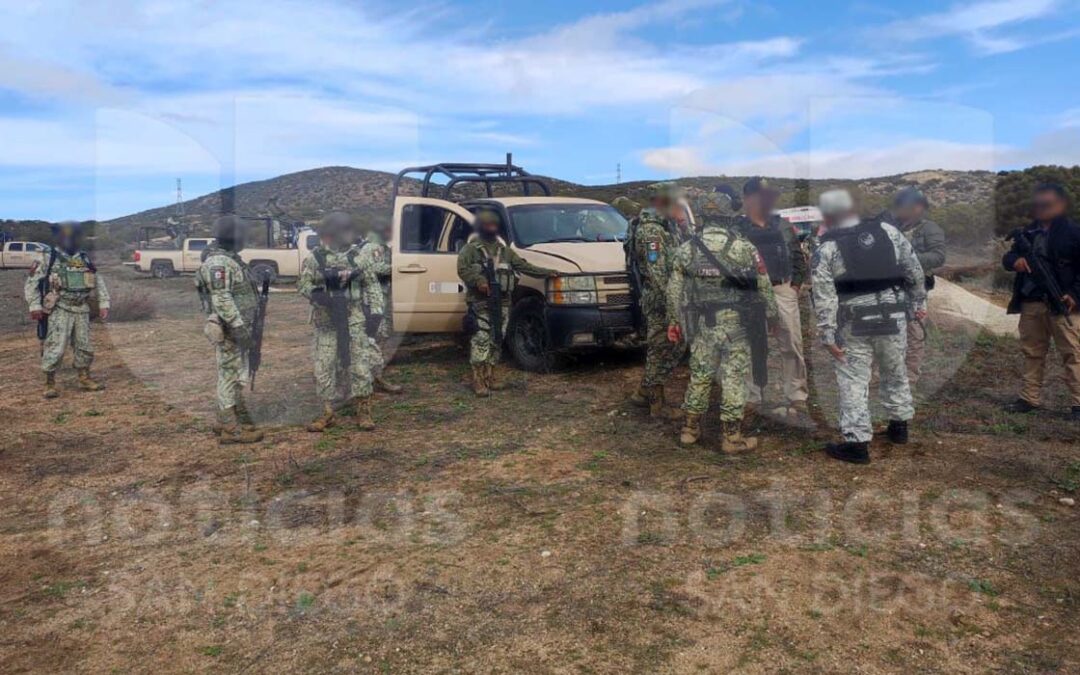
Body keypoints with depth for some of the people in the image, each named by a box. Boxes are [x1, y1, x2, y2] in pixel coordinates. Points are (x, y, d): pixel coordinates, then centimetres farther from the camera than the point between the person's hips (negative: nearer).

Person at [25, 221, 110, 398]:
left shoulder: (85, 259, 9)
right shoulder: (48, 258, -3)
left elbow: (99, 282, 16)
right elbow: (32, 283, -2)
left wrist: (104, 303, 9)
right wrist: (35, 306, -8)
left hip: (82, 310, 5)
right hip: (59, 311, -5)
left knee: (84, 346, 10)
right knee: (55, 347, -8)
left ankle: (84, 379, 22)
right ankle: (50, 383, 2)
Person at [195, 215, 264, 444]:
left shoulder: (229, 259, 15)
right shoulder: (218, 262, -17)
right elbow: (222, 299, -25)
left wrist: (243, 326, 24)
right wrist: (239, 327, -27)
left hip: (236, 327, 10)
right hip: (229, 330, -10)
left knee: (234, 376, 16)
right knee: (230, 376, -4)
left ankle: (225, 421, 26)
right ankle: (231, 429, 2)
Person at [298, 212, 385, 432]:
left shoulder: (358, 257, 4)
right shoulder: (314, 258, 2)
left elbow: (372, 286, 4)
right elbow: (303, 284, -1)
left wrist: (376, 313, -5)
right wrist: (318, 296, -21)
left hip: (356, 321, 0)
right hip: (327, 322, 0)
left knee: (361, 365, 0)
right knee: (325, 367, 5)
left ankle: (363, 412, 11)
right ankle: (328, 413, 17)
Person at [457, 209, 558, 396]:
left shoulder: (504, 249, 20)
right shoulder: (471, 248, 2)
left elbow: (523, 266, 20)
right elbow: (463, 269, -10)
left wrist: (547, 272, 14)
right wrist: (478, 281, -26)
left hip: (502, 302, 6)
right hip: (480, 302, -6)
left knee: (496, 340, 7)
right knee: (481, 340, -10)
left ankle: (490, 377, 16)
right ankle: (478, 380, -8)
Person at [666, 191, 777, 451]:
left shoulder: (686, 250, -1)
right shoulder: (745, 248, -7)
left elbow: (674, 291, 3)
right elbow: (764, 286, 0)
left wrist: (674, 322, 13)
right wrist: (771, 313, 13)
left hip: (702, 325, 3)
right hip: (736, 325, -3)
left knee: (699, 375, 14)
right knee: (734, 378, 3)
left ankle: (690, 429, 23)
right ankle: (732, 436, 8)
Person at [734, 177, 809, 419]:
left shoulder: (782, 226, 12)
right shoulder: (738, 229, -1)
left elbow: (799, 258, 15)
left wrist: (795, 284, 5)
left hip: (784, 291, 3)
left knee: (791, 346, 4)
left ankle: (797, 398, 13)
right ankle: (755, 399, 16)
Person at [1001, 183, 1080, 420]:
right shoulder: (1028, 232, 13)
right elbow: (1007, 257, 17)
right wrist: (1014, 260, -7)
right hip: (1031, 303, 6)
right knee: (1032, 352, 12)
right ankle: (1029, 398, 21)